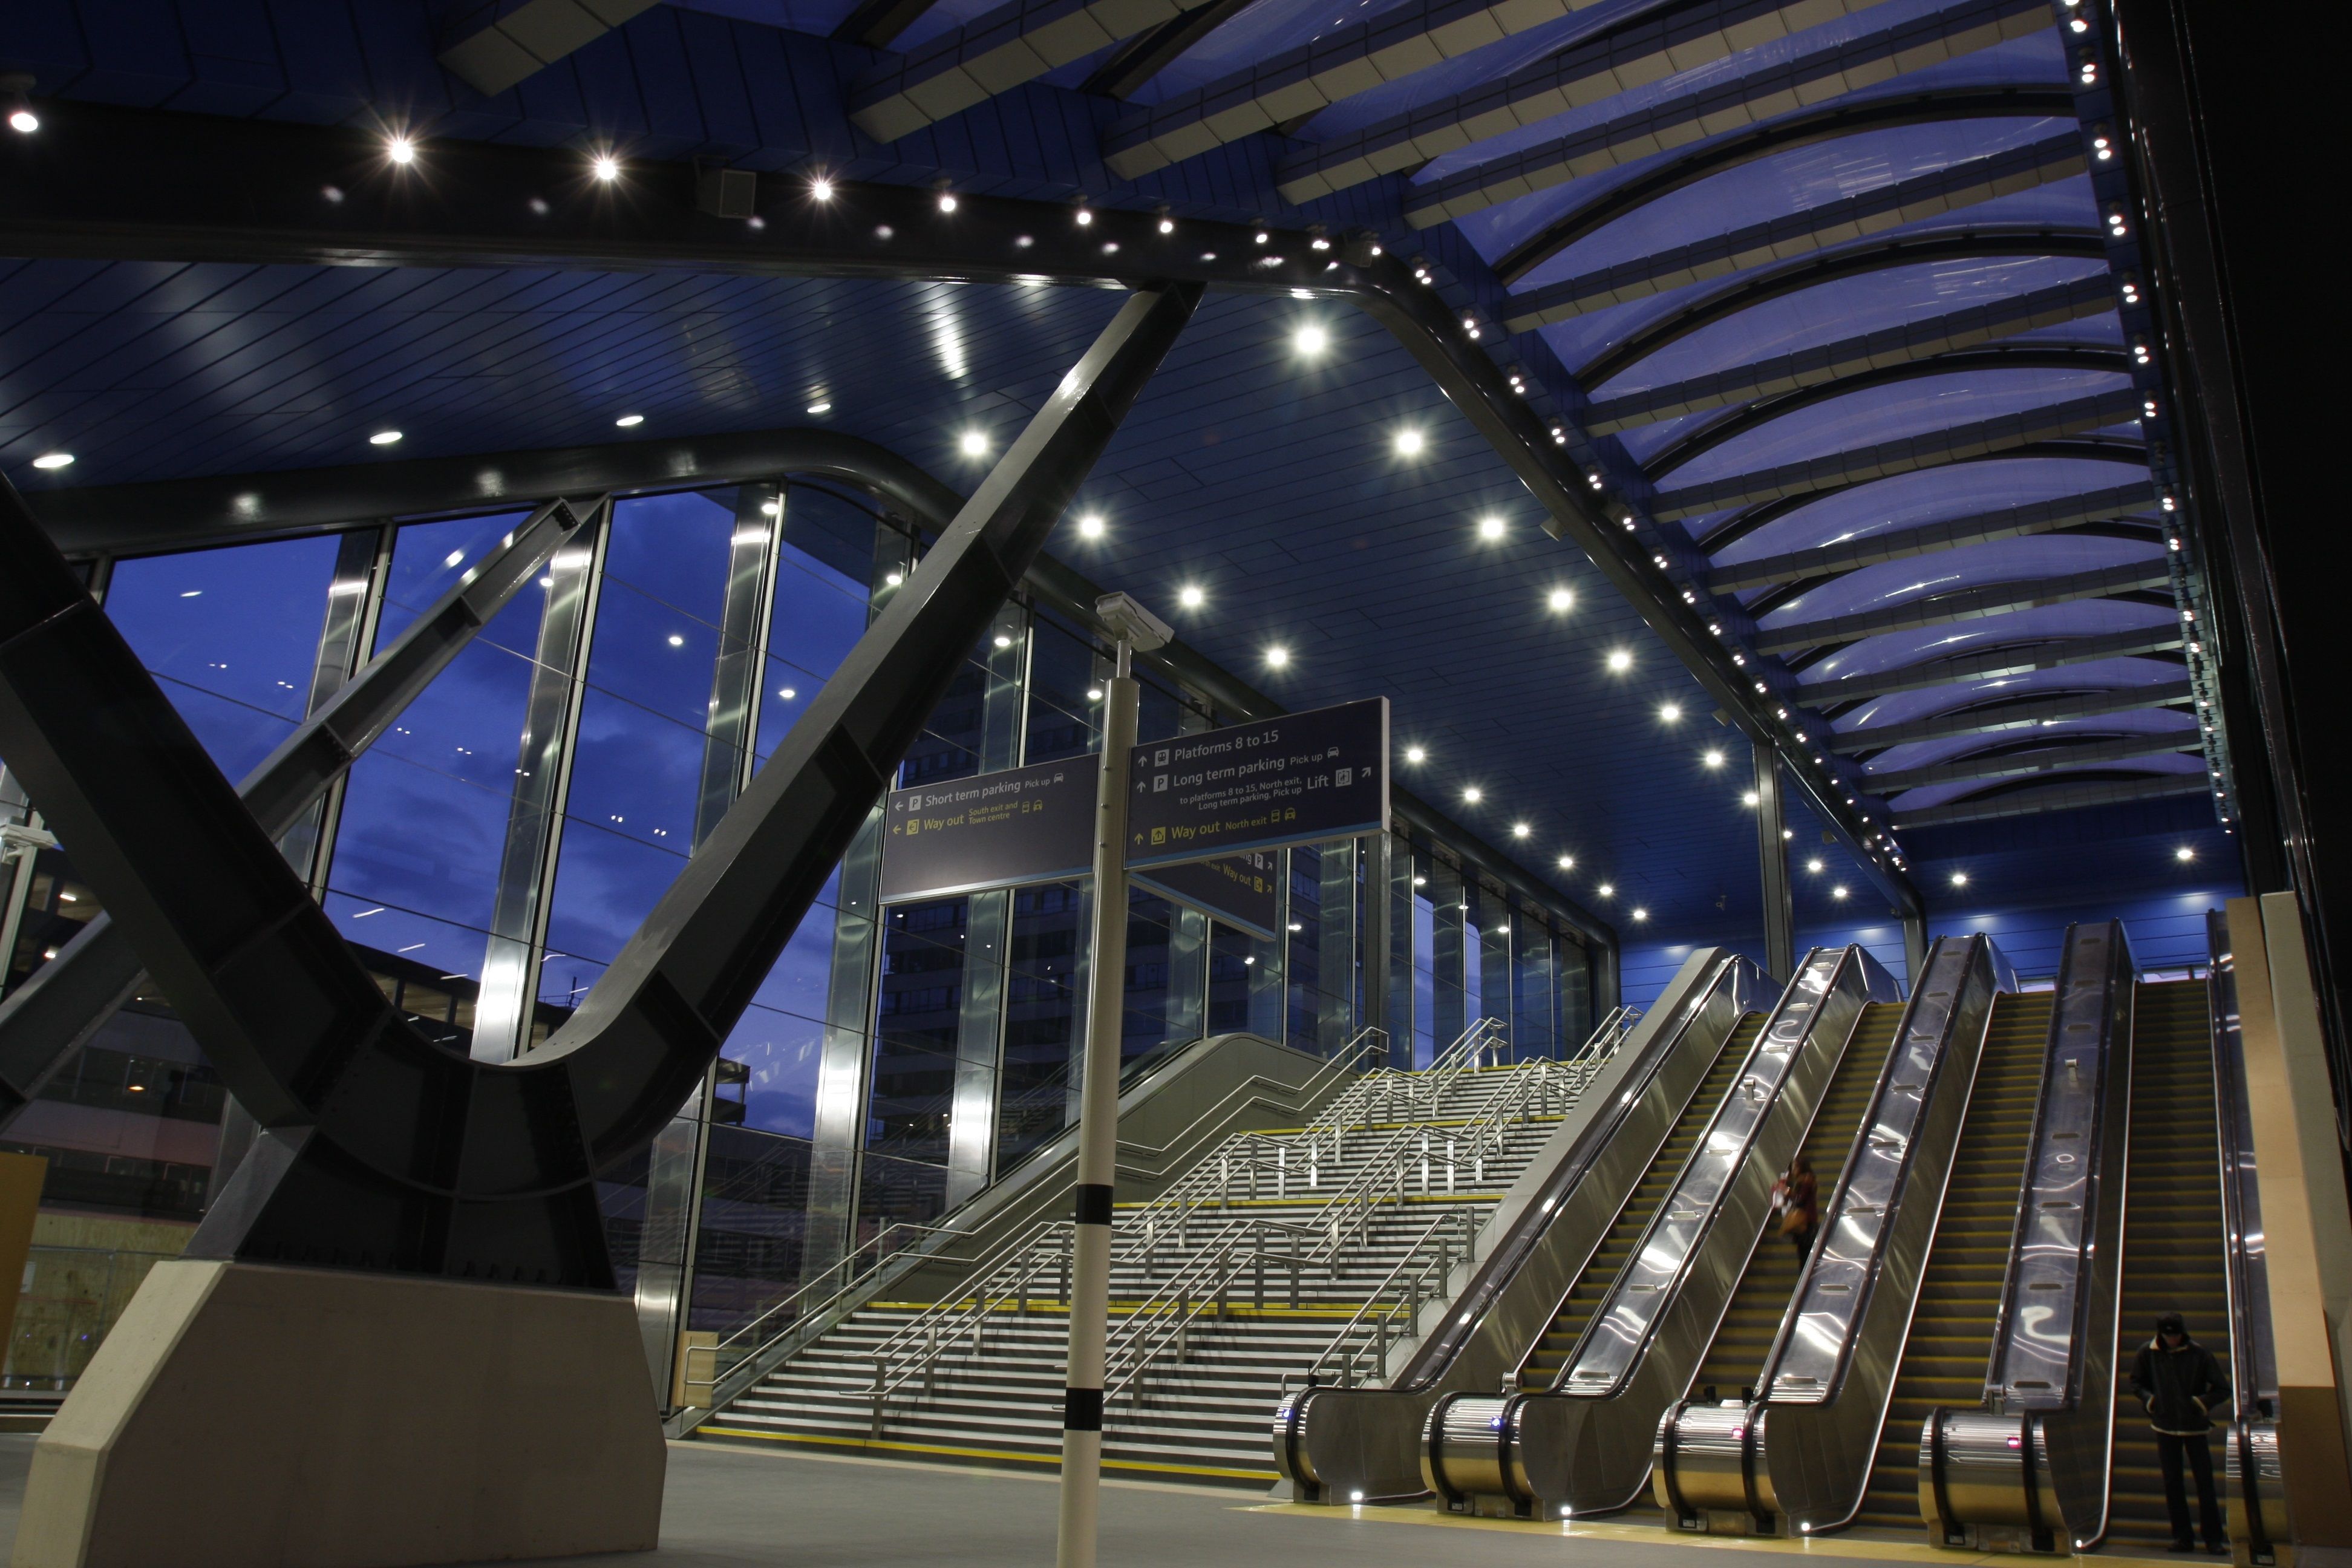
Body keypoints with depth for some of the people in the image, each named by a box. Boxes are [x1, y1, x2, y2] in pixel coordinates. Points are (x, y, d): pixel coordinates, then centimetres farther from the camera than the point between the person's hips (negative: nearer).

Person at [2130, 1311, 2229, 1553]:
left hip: (2195, 1426, -2)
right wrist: (2148, 1399, -6)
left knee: (2205, 1482, -1)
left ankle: (2213, 1538, 7)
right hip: (2165, 1426, 2)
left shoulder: (2199, 1353, -8)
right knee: (2172, 1483, 5)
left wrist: (2202, 1402, -16)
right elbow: (2136, 1382, 11)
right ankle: (2182, 1537, 13)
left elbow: (2223, 1389, -2)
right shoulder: (2148, 1353, -2)